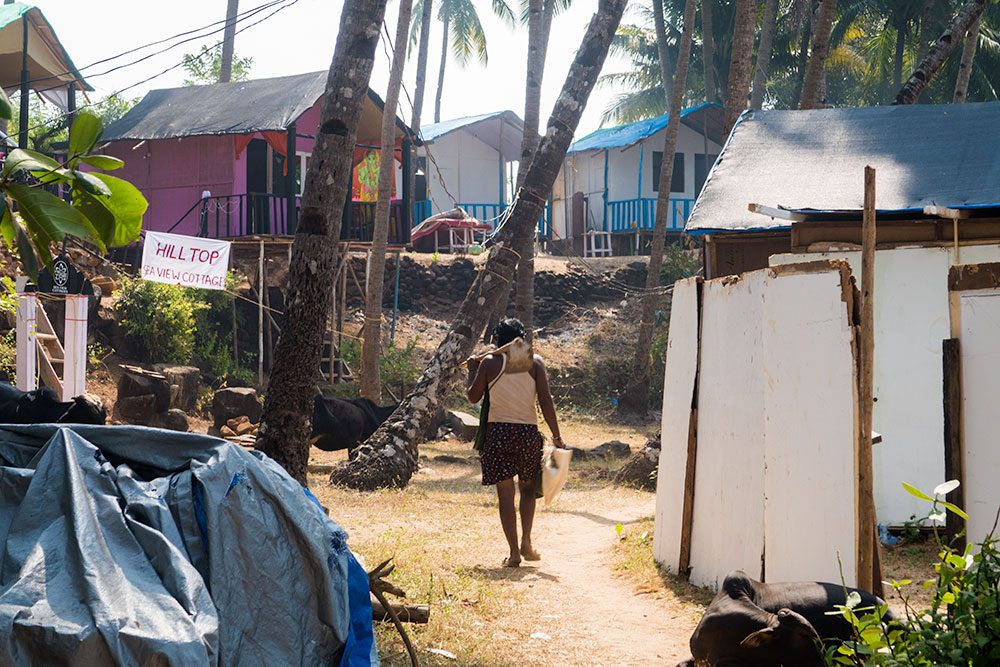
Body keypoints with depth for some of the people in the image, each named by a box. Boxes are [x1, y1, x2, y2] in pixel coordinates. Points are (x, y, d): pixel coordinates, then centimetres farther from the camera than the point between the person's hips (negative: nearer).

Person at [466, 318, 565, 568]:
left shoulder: (490, 363, 0)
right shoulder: (535, 362, 1)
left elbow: (473, 396, 8)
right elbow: (545, 401, -3)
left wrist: (472, 371, 25)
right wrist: (556, 436, 0)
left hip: (498, 432, -1)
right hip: (528, 432, 1)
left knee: (505, 493, 4)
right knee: (527, 487, 19)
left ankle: (514, 552, 2)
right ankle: (526, 542, 5)